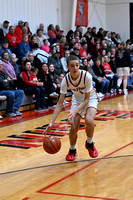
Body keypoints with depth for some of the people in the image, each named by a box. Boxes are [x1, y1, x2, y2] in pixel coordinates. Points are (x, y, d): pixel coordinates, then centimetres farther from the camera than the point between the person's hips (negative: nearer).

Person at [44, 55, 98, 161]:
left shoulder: (86, 76, -32)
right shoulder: (66, 80, -25)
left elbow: (87, 99, -24)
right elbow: (60, 104, -21)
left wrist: (75, 111, -40)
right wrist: (51, 122, -29)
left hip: (90, 98, -2)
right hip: (77, 99, 2)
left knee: (89, 120, -30)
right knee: (74, 128, -12)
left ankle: (89, 143, 2)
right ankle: (72, 150, 18)